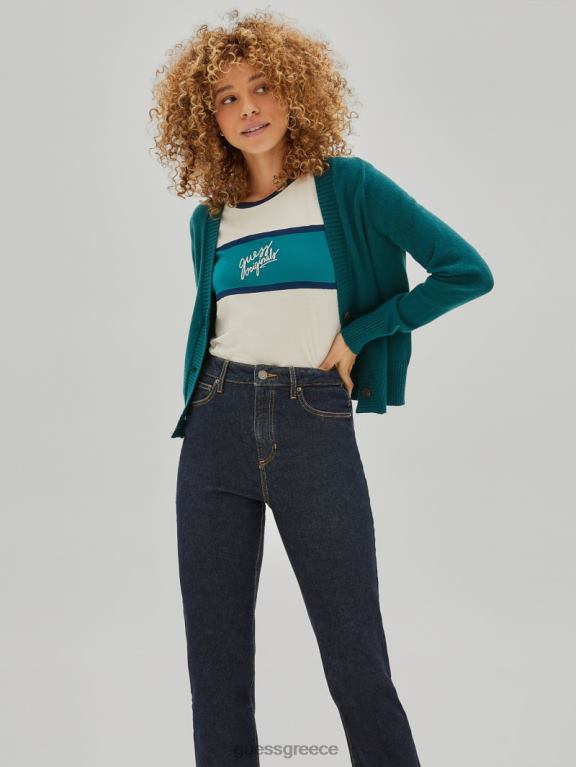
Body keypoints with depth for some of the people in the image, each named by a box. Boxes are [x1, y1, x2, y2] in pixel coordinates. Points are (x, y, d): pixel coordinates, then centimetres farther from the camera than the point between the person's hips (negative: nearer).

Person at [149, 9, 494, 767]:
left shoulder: (348, 185, 0)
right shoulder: (209, 221, 11)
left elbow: (468, 271, -5)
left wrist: (358, 334, -6)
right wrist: (200, 406, 9)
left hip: (316, 431, -3)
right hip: (216, 429, 4)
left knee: (355, 654, 0)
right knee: (214, 652, 7)